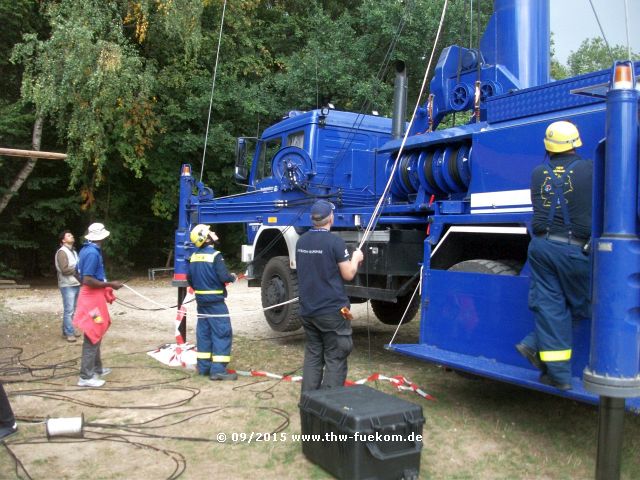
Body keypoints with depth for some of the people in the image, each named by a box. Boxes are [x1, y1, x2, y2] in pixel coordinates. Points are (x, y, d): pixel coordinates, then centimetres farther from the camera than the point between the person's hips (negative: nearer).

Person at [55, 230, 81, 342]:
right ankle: (68, 332, 2)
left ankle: (69, 329, 23)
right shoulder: (62, 252, -12)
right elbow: (65, 270, -20)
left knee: (73, 309, 14)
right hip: (67, 285, -8)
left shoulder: (73, 251, 16)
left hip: (76, 284, 8)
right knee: (68, 310, -5)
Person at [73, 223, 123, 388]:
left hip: (91, 295, 10)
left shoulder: (86, 249, 9)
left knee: (96, 334, 19)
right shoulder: (93, 253, -21)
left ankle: (97, 368, 31)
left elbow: (82, 275, 18)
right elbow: (88, 280, -25)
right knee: (92, 336, -4)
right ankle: (86, 376, 1)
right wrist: (110, 284, -18)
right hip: (92, 297, -10)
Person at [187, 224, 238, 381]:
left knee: (204, 332, 13)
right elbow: (224, 277, -22)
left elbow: (189, 278, 12)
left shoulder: (194, 256, 6)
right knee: (222, 333, -5)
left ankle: (204, 366, 18)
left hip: (201, 300, 8)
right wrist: (233, 277, -1)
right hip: (215, 300, -8)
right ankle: (218, 369, -10)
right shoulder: (215, 255, -17)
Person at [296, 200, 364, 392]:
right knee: (335, 360, 2)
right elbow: (348, 275, -10)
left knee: (312, 356, 14)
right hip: (332, 311, -6)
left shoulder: (301, 241, 7)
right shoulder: (335, 241, -14)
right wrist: (355, 258, 8)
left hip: (307, 310, 7)